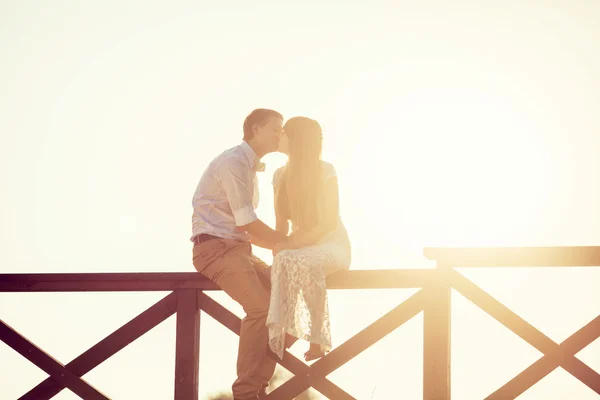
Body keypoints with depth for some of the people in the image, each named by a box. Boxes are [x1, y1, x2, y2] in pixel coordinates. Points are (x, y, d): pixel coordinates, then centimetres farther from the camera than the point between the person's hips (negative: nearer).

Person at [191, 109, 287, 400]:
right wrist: (288, 241, -3)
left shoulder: (251, 167, 20)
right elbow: (247, 223, -14)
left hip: (239, 248, 9)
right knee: (262, 306, -27)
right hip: (215, 248, -9)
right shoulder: (233, 162, -11)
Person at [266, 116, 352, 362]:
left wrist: (290, 245, -24)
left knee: (305, 263, -39)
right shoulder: (280, 176, 6)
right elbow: (281, 223, 6)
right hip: (300, 245, 5)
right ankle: (285, 330, -33)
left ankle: (317, 339, -30)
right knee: (283, 261, -33)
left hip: (332, 243, -4)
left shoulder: (325, 172, -11)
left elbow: (329, 222, -16)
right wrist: (278, 249, -15)